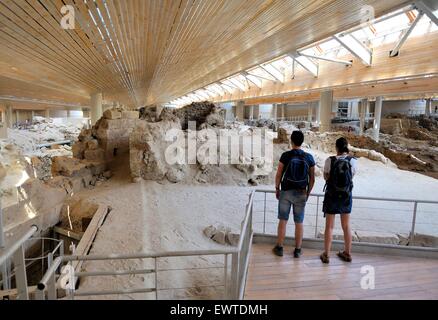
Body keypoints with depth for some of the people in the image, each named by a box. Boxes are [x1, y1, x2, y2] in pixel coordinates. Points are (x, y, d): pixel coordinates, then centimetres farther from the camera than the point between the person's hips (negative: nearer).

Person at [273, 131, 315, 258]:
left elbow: (278, 175, -7)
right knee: (299, 222, 10)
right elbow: (312, 178, 2)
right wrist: (308, 193, 13)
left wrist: (277, 189, 7)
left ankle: (279, 248, 16)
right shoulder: (309, 157, -2)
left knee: (283, 220, 8)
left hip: (286, 192, -2)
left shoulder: (286, 155, -9)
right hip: (301, 193, 2)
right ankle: (297, 250, 18)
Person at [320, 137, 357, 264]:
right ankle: (347, 253, 32)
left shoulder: (330, 160, -12)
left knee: (329, 226, 8)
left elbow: (326, 177, -2)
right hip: (347, 196, 2)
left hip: (332, 195, -2)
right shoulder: (353, 161, -7)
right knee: (346, 226, 18)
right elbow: (352, 176, 7)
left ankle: (326, 255, 16)